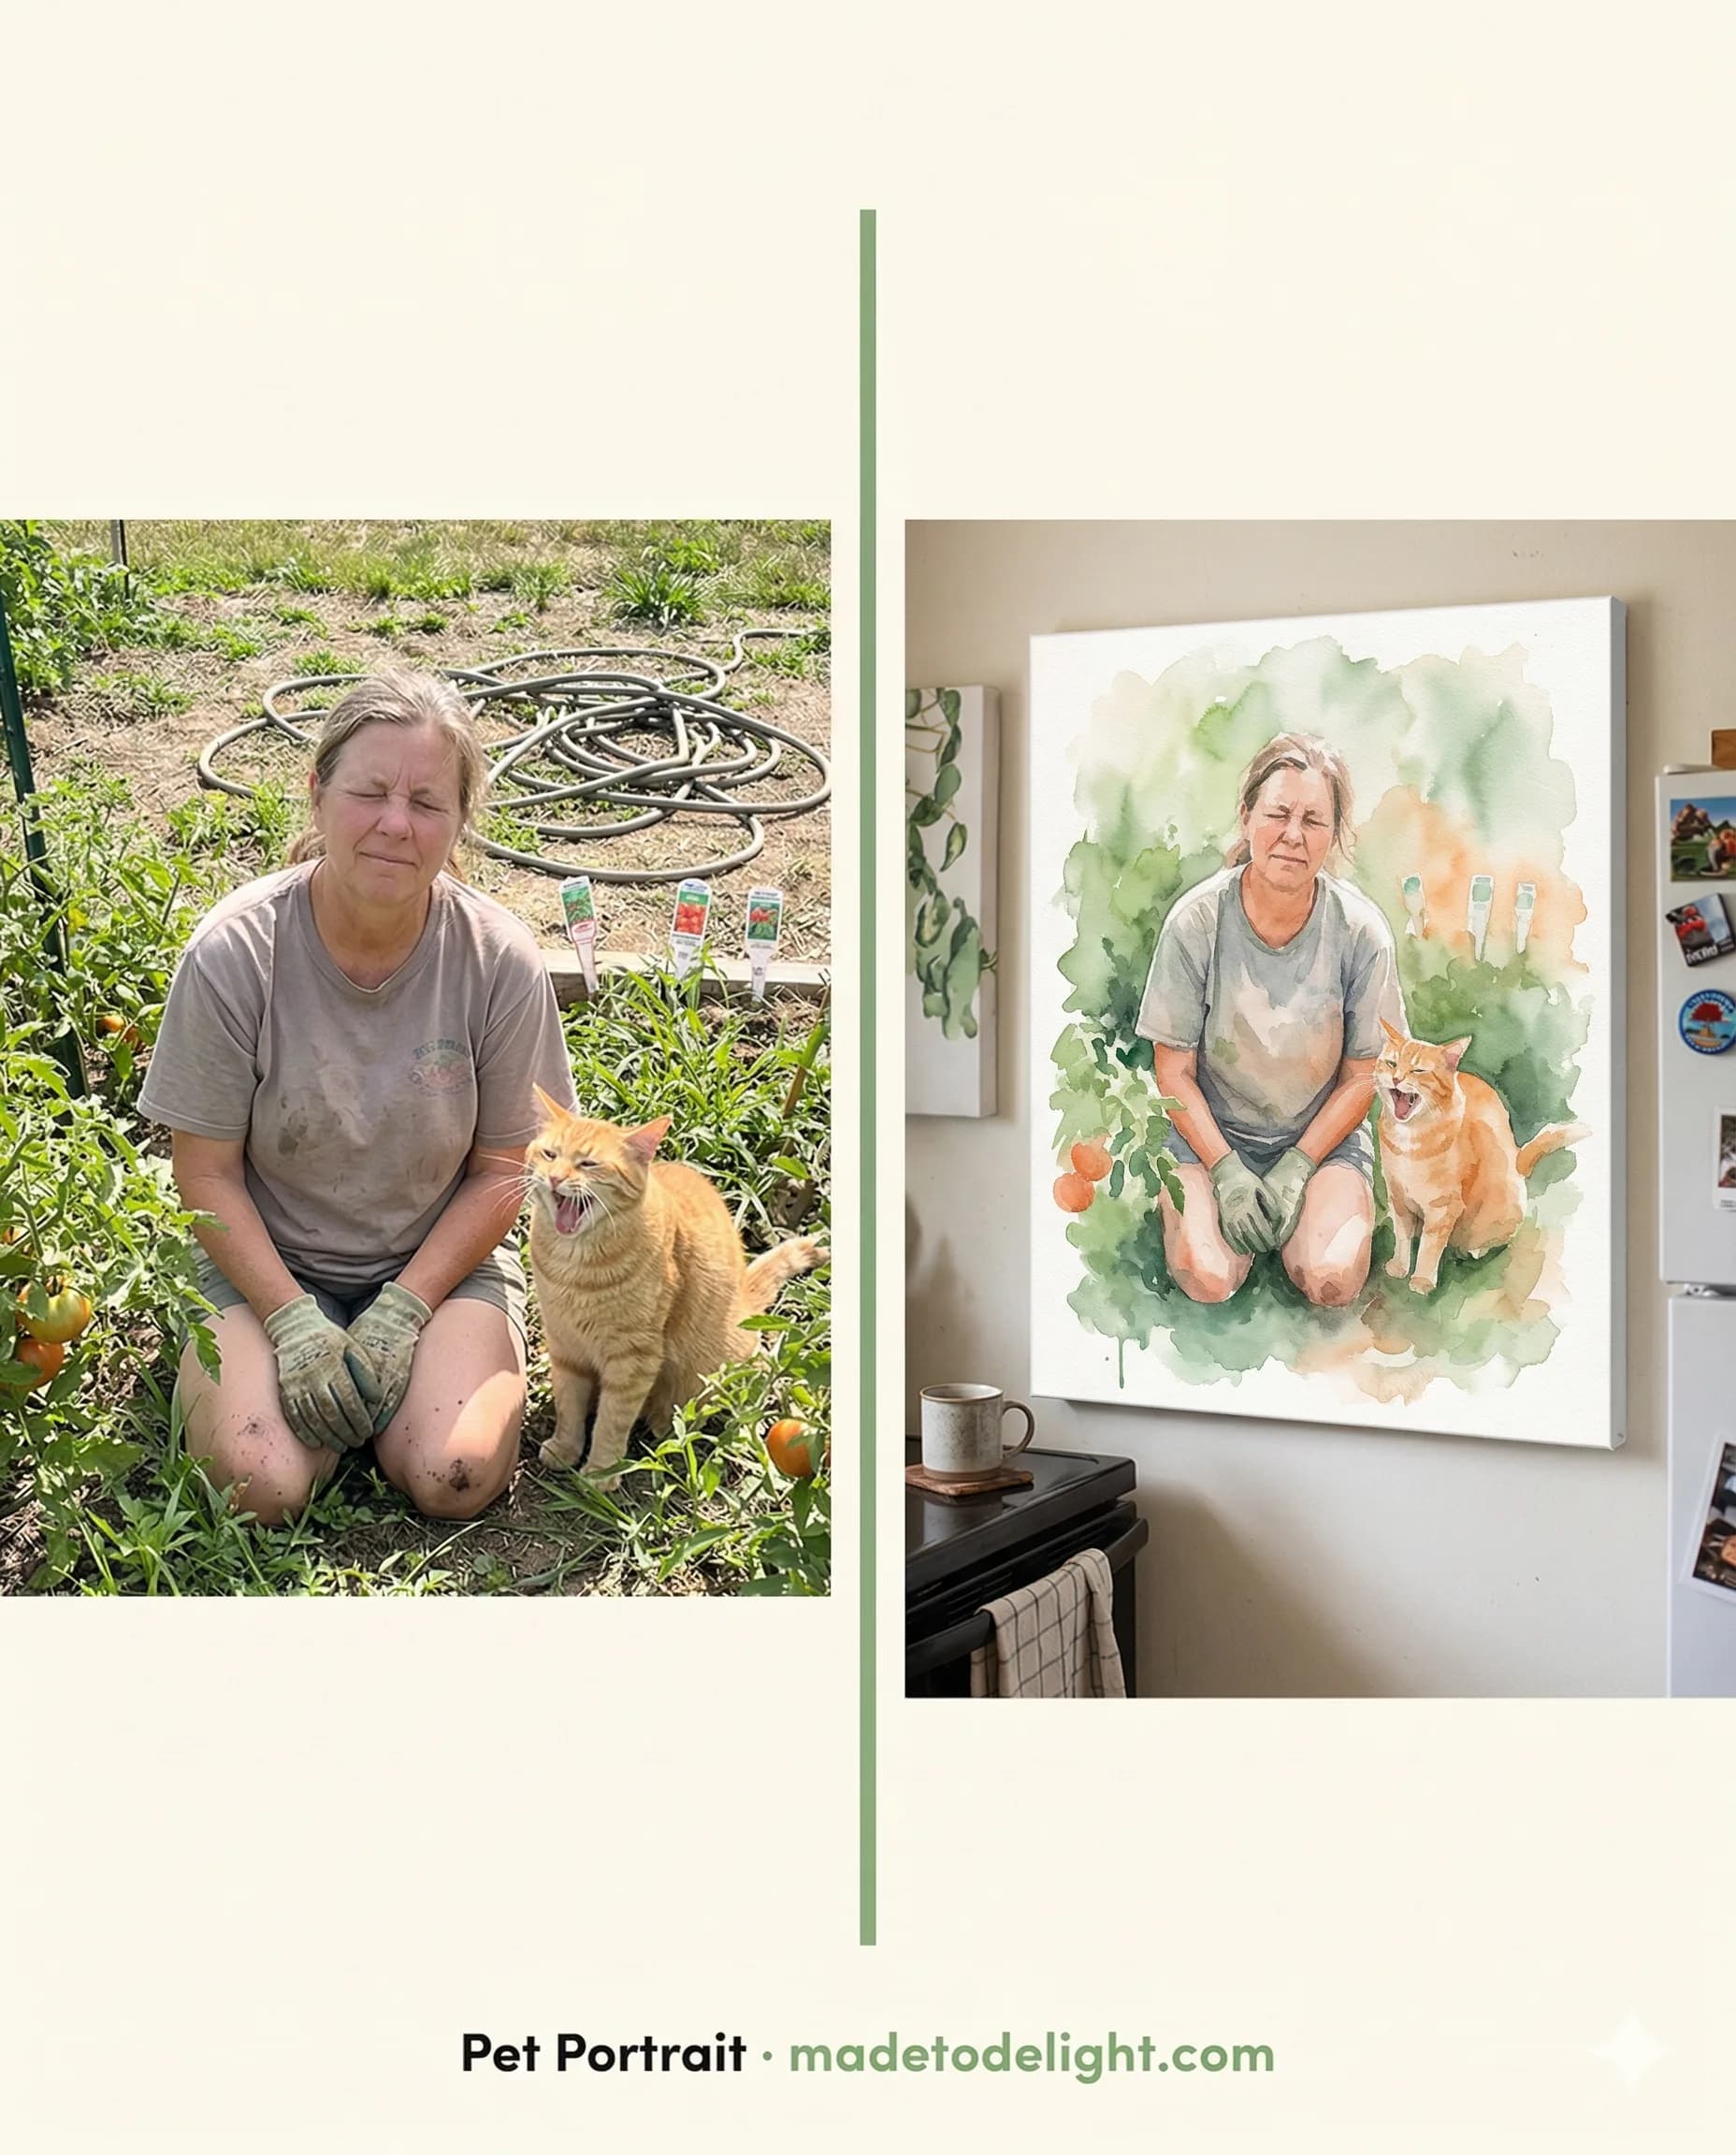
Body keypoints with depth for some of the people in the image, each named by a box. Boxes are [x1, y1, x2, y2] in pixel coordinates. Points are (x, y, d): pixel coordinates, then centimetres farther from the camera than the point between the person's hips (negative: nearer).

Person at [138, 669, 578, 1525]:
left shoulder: (500, 963, -15)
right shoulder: (233, 953, -18)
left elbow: (500, 1169, -6)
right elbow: (207, 1172, -10)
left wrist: (404, 1309, -15)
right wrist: (293, 1319, -18)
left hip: (441, 1259, 1)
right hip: (266, 1260, 0)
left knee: (451, 1480, -21)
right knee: (262, 1485, -22)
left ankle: (391, 1362, 10)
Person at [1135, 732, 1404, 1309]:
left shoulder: (1361, 930, -13)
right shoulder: (1196, 920, -15)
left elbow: (1362, 1074, -4)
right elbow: (1174, 1070, -8)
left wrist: (1297, 1166, -12)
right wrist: (1226, 1170, -16)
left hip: (1324, 1134, 1)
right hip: (1212, 1130, -1)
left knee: (1332, 1283, -23)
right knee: (1208, 1281, -24)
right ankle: (1184, 1203, 9)